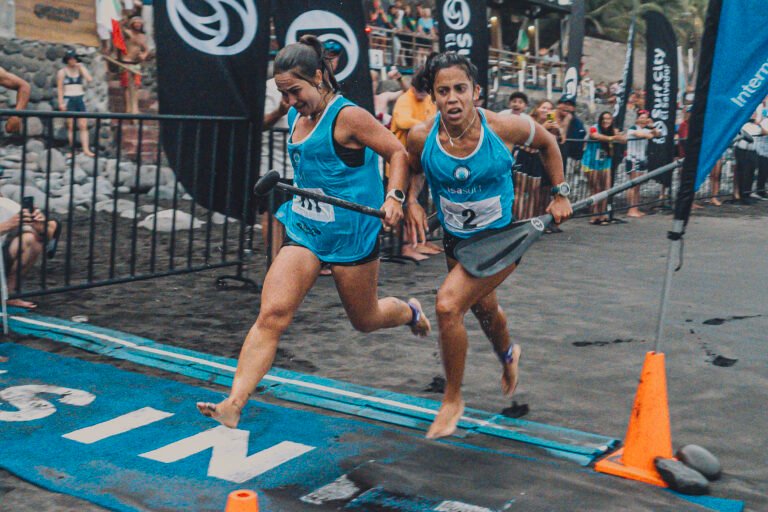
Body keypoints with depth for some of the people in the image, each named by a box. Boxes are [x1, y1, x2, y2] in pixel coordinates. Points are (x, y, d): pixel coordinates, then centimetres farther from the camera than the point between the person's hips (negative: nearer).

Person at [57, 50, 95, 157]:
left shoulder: (80, 69, 9)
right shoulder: (62, 72, 2)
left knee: (83, 125, -4)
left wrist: (81, 67, -5)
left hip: (80, 99, 2)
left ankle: (86, 149, -6)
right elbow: (60, 88, 0)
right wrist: (61, 103, -7)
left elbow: (89, 79, -8)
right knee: (71, 126, -1)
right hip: (69, 99, -2)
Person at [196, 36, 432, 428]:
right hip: (303, 229, 6)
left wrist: (394, 197, -25)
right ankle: (233, 404, -17)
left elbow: (398, 152, -12)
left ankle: (409, 311, 49)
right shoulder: (296, 117, 8)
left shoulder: (347, 116, -14)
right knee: (272, 314, -12)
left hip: (350, 234, -5)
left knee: (364, 320, 14)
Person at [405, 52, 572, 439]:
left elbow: (547, 143, -1)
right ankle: (508, 355, 64)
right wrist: (411, 201, -11)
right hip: (455, 242, 5)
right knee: (484, 309, 27)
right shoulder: (421, 137, -18)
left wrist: (560, 195, 2)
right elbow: (415, 169, 7)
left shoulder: (504, 128, -24)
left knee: (448, 305, -23)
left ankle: (452, 400, -2)